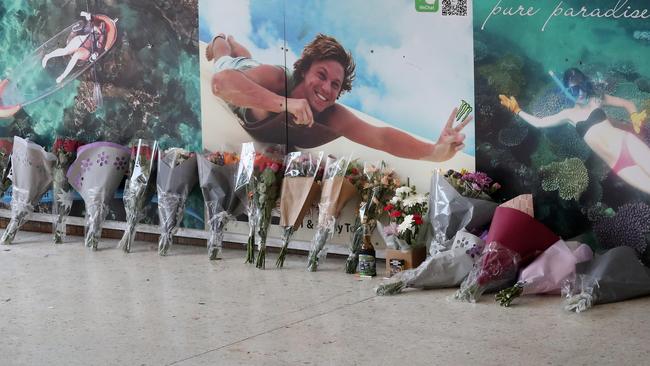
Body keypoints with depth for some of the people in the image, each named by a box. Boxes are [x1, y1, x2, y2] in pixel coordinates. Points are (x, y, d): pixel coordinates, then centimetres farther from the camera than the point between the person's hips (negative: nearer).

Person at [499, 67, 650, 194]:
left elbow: (627, 103, 15)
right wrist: (517, 110, 11)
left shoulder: (597, 99, 12)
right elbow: (539, 122, 16)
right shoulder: (570, 114, 15)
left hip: (626, 143, -1)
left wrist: (635, 116, -5)